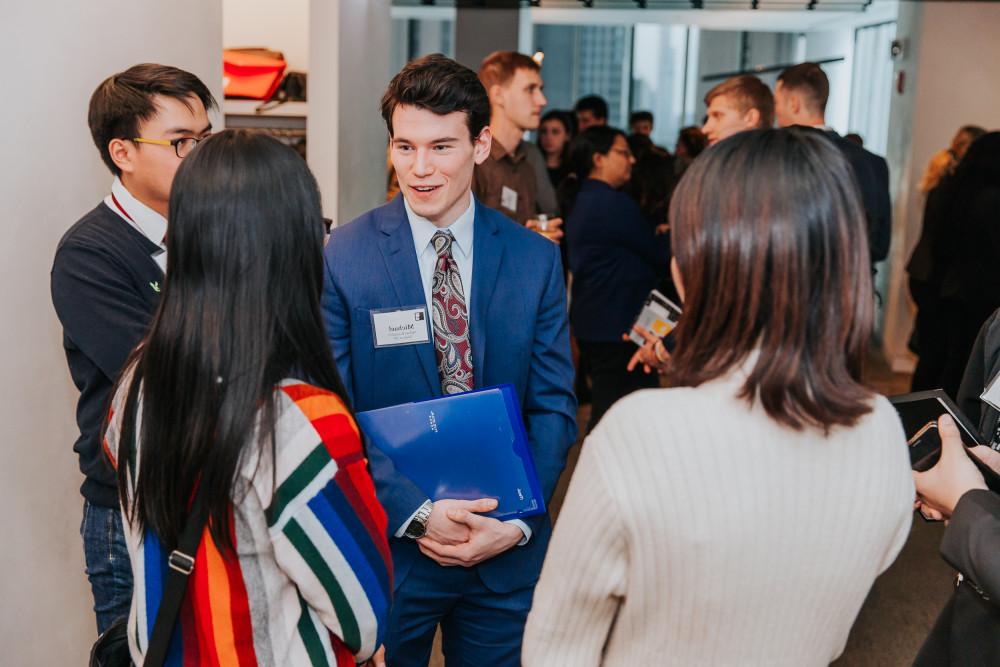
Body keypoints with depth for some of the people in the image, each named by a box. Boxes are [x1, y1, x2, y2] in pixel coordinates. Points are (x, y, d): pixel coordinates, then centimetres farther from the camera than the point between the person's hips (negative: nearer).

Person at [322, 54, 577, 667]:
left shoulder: (536, 258, -2)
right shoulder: (342, 257, -8)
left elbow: (554, 405, 0)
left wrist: (517, 521, -11)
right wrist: (415, 514, -17)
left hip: (508, 552, 2)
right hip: (388, 543, -1)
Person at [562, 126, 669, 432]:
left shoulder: (581, 200, 14)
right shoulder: (613, 203, -16)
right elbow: (662, 255, -11)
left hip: (592, 324, 11)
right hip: (617, 327, -11)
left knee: (604, 408, 18)